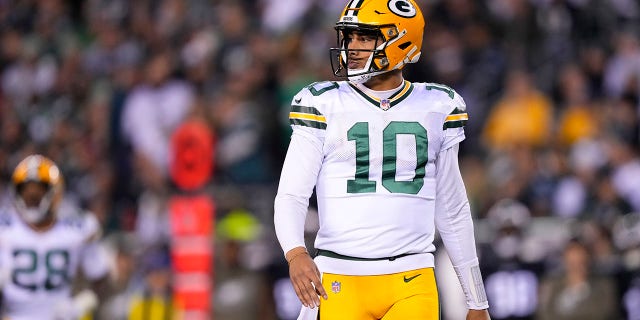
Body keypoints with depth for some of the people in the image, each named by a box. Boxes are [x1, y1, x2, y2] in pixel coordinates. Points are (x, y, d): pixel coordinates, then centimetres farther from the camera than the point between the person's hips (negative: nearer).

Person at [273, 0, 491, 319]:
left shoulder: (436, 109, 8)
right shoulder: (324, 106, 2)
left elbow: (452, 210, 16)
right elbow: (290, 197, -3)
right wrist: (296, 253, -25)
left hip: (413, 287, 1)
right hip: (341, 285, -1)